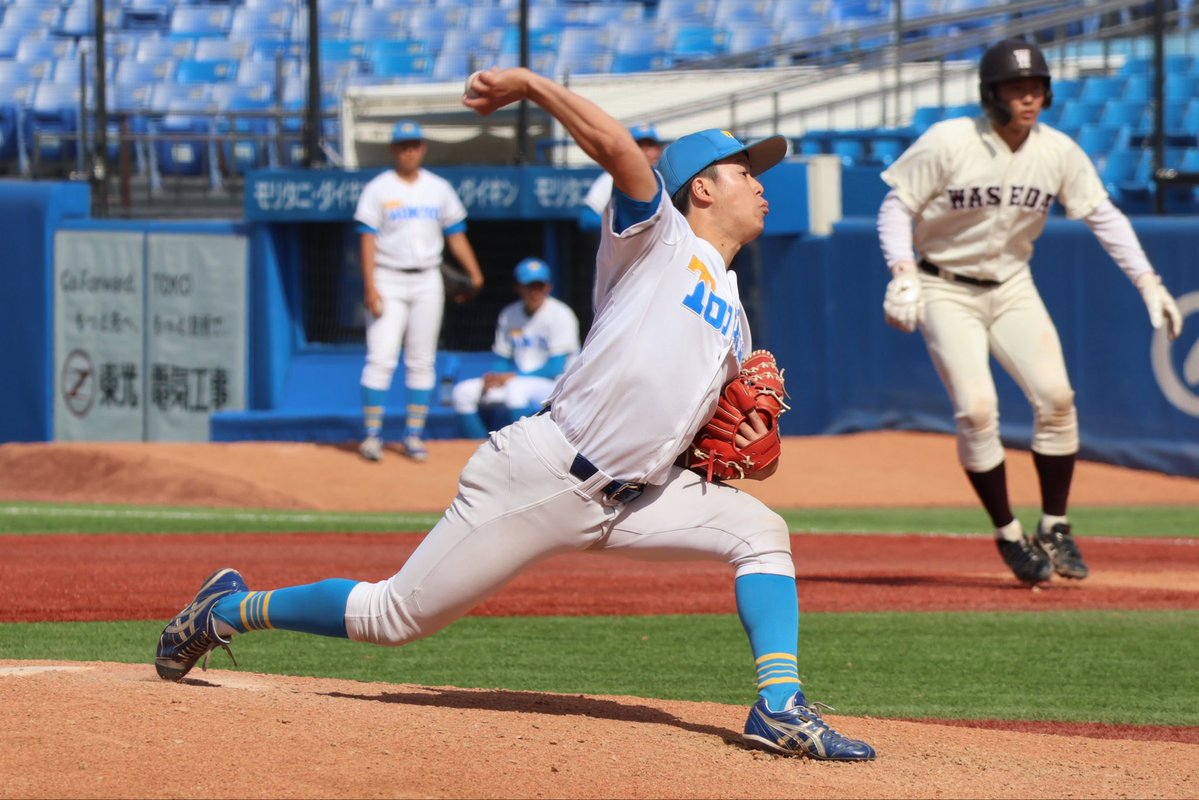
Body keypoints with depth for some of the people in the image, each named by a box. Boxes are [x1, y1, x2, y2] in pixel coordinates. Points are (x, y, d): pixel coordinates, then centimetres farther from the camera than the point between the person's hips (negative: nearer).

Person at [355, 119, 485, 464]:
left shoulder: (440, 189, 8)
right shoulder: (378, 189, -2)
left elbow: (456, 234, 9)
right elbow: (368, 240, -7)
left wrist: (474, 271, -7)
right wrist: (370, 288, -16)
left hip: (427, 282, 3)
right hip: (388, 280, -3)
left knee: (422, 361, 5)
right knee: (381, 358, -10)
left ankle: (414, 435, 11)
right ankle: (372, 435, -7)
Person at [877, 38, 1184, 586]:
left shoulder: (1058, 151, -7)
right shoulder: (948, 143, -18)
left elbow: (1103, 215, 1)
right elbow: (896, 206, -11)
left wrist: (1147, 282, -7)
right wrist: (902, 273, -25)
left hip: (1012, 287, 4)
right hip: (946, 290, -4)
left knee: (1056, 398, -11)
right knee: (977, 411, -17)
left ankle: (1054, 528, 5)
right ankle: (1009, 536, -1)